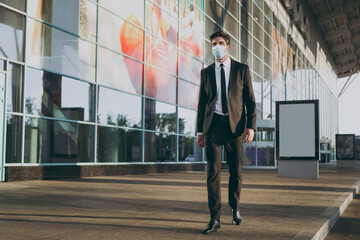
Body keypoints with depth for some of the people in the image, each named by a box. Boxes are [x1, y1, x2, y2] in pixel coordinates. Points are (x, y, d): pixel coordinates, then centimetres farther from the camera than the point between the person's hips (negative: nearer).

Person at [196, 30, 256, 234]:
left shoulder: (242, 69, 7)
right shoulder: (206, 72, 12)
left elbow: (250, 100, 4)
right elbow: (202, 103, 13)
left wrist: (251, 126, -8)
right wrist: (200, 130, 7)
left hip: (235, 125, 0)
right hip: (213, 125, 1)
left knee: (236, 171, 6)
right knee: (213, 172, -5)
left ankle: (235, 209, 29)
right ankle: (215, 218, -2)